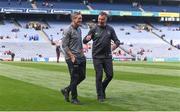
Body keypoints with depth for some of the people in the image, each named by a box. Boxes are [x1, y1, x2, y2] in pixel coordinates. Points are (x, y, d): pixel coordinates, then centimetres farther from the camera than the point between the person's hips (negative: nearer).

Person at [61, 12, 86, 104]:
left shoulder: (79, 29, 14)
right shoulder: (68, 31, -12)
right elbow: (64, 45, -14)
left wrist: (82, 53, 12)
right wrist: (72, 56, -18)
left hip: (80, 57, 9)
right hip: (72, 58, -9)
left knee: (82, 76, 12)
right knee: (75, 78, -3)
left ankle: (67, 90, 27)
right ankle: (74, 98, 11)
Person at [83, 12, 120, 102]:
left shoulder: (110, 29, 5)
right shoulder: (94, 29, -1)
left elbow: (117, 41, 5)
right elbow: (84, 41, -5)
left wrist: (115, 45, -21)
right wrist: (87, 38, -30)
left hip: (107, 56, 3)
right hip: (97, 57, -2)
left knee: (110, 75, 3)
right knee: (99, 76, -2)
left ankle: (102, 88, 30)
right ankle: (100, 96, 10)